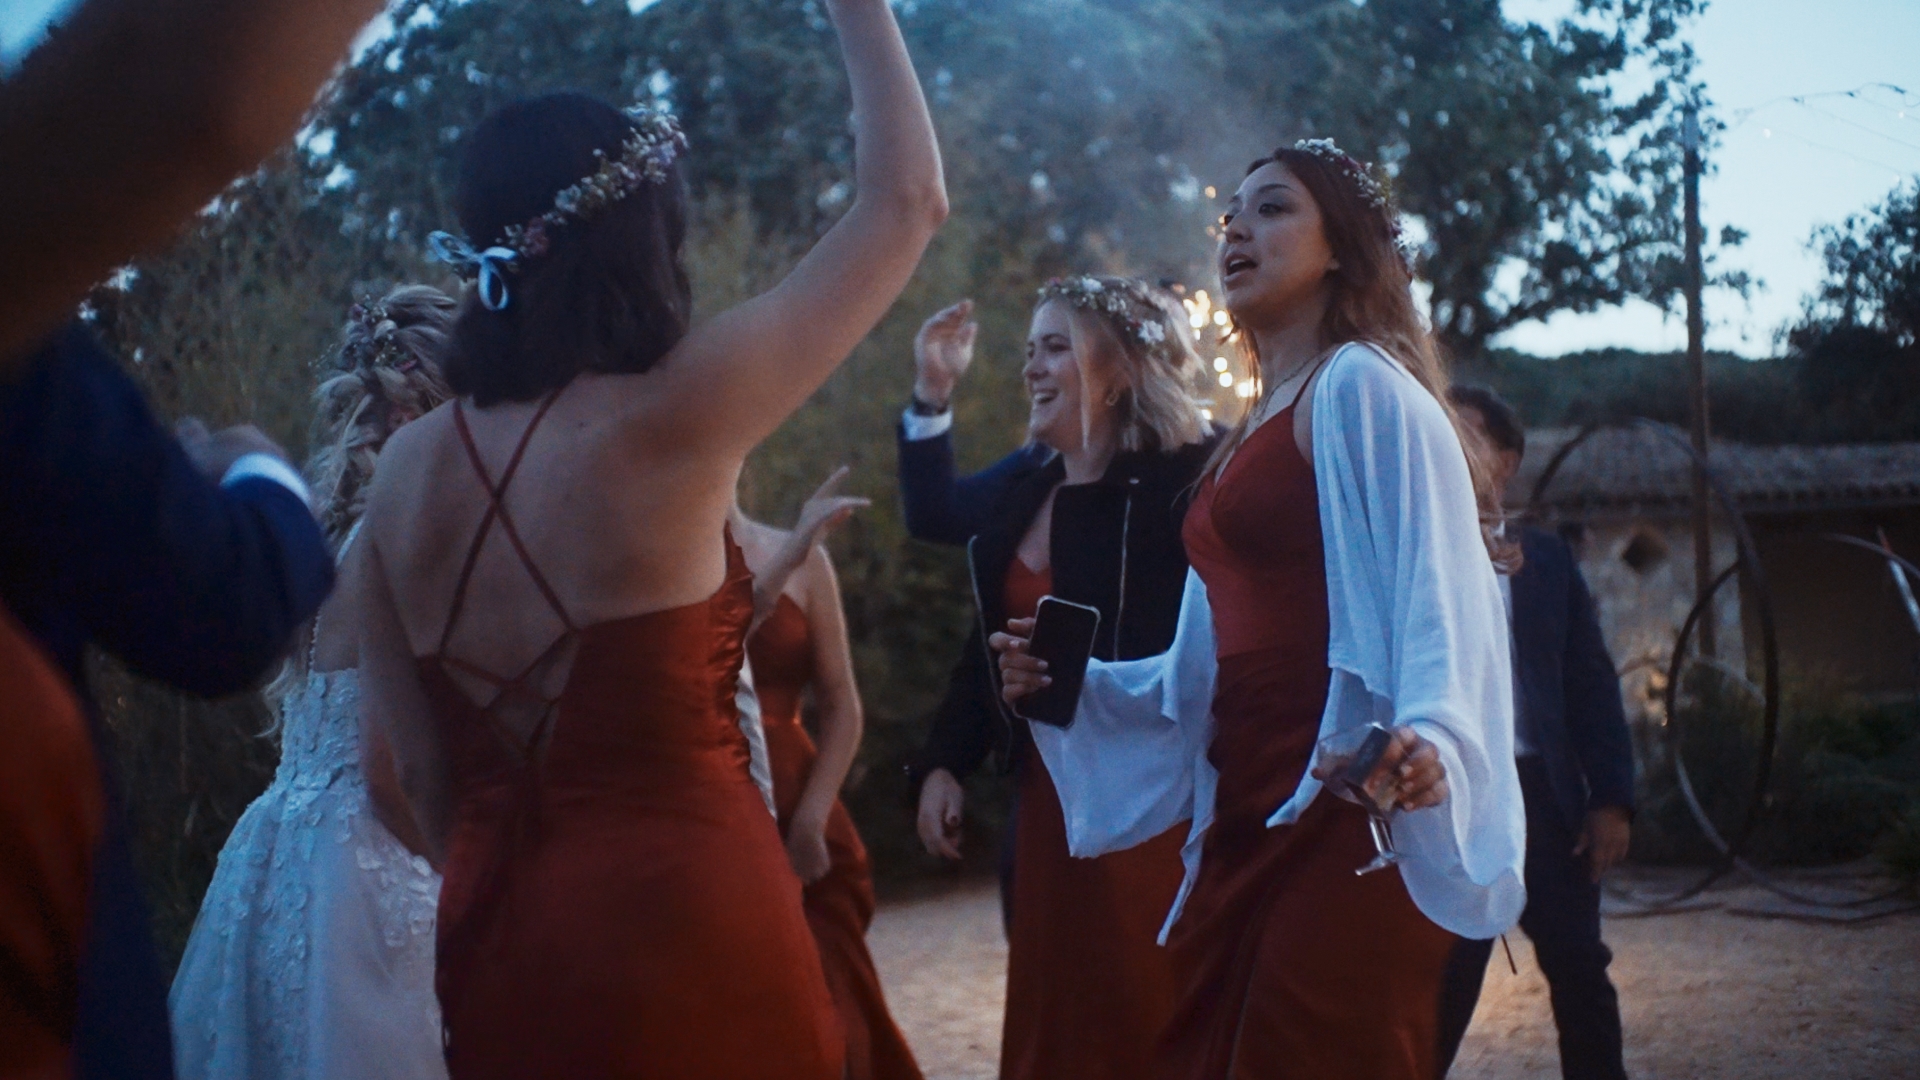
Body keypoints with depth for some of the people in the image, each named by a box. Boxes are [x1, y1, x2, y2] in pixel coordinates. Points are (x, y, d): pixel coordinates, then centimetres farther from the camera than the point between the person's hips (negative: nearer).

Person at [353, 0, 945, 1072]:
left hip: (497, 943, 6)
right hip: (685, 922, -5)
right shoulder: (667, 419, -13)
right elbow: (907, 198, -4)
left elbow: (420, 772, 9)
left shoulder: (409, 464, 2)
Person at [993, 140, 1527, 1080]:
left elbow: (1434, 588, -20)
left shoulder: (1361, 385, -7)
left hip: (1342, 811, -9)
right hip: (1247, 816, 9)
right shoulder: (1254, 432, 21)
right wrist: (1071, 683, 17)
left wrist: (1429, 738, -37)